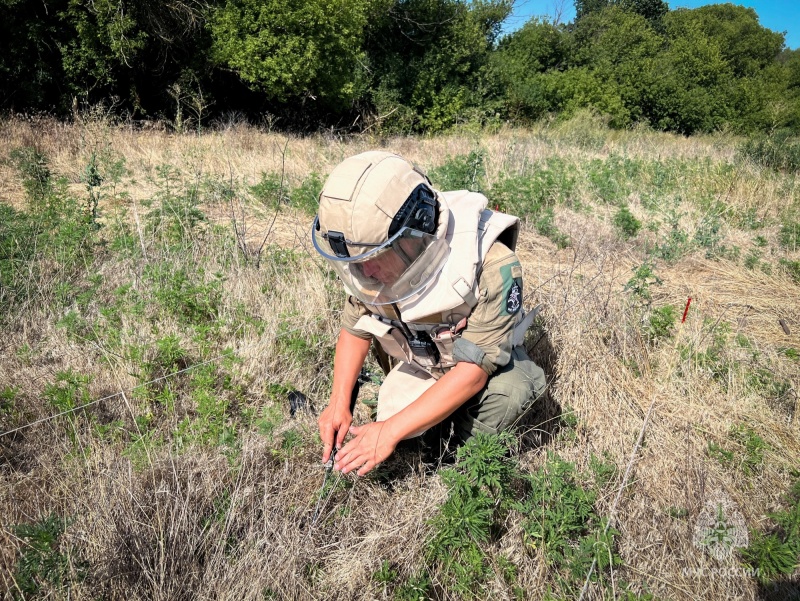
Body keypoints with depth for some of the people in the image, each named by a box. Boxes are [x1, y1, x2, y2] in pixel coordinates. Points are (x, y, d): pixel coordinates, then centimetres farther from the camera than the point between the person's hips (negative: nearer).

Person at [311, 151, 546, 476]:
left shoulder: (491, 268, -38)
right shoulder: (373, 267, -22)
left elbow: (473, 371, -36)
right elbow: (355, 330, -4)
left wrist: (390, 431, -37)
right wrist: (339, 402, -15)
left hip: (486, 362, -4)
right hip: (421, 364, 4)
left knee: (507, 392, -34)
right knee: (390, 412, -19)